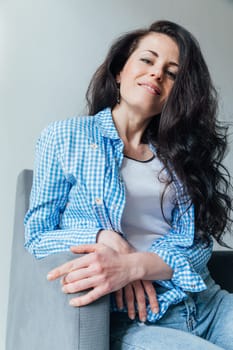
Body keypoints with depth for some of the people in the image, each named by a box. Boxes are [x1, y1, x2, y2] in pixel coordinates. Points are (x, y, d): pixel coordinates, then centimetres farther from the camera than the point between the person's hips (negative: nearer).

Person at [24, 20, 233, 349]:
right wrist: (105, 238, -16)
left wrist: (133, 266, -18)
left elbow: (197, 241, 1)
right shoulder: (64, 137, 4)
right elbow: (37, 234, 3)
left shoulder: (179, 152, 12)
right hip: (129, 319, -4)